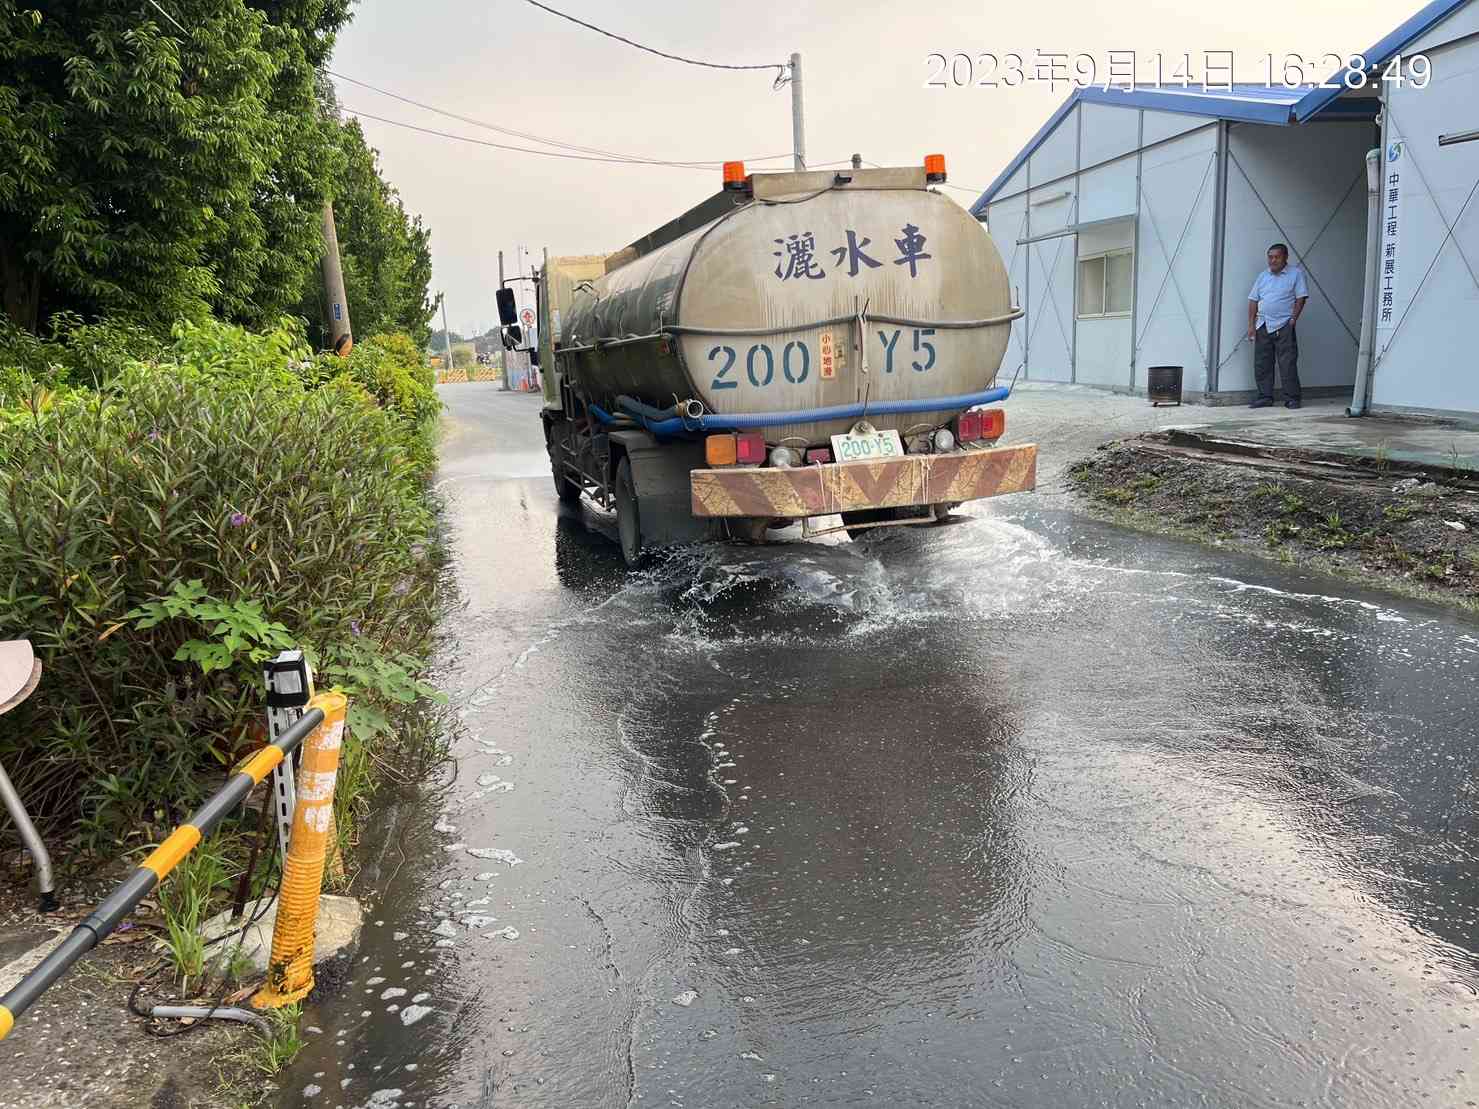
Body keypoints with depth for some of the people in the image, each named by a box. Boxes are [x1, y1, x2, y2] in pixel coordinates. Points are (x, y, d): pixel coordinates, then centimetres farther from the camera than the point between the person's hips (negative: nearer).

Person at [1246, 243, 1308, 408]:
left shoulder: (1296, 273, 3)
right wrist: (1251, 324, 5)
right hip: (1263, 325, 5)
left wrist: (1293, 319, -10)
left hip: (1283, 326, -5)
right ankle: (1265, 397, 11)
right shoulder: (1263, 276, 16)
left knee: (1288, 364, -7)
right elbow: (1253, 300, 13)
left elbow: (1301, 298, -1)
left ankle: (1292, 398, -3)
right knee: (1261, 364, 4)